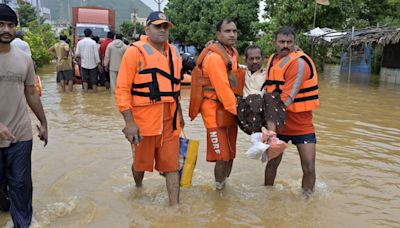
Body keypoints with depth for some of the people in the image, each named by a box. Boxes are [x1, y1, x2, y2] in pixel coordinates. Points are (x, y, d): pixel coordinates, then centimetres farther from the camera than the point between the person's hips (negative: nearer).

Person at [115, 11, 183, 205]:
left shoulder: (173, 52, 11)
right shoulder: (135, 51, -8)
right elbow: (122, 89, -13)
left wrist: (179, 113, 20)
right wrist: (129, 122, -19)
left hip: (170, 120, 4)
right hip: (143, 120, -4)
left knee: (172, 165, 5)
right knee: (141, 162, 16)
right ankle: (138, 189, 46)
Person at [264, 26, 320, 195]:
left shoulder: (299, 62, -16)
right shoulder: (272, 59, 6)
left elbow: (287, 97, -22)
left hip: (301, 124, -5)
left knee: (309, 168, -4)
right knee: (273, 162, 11)